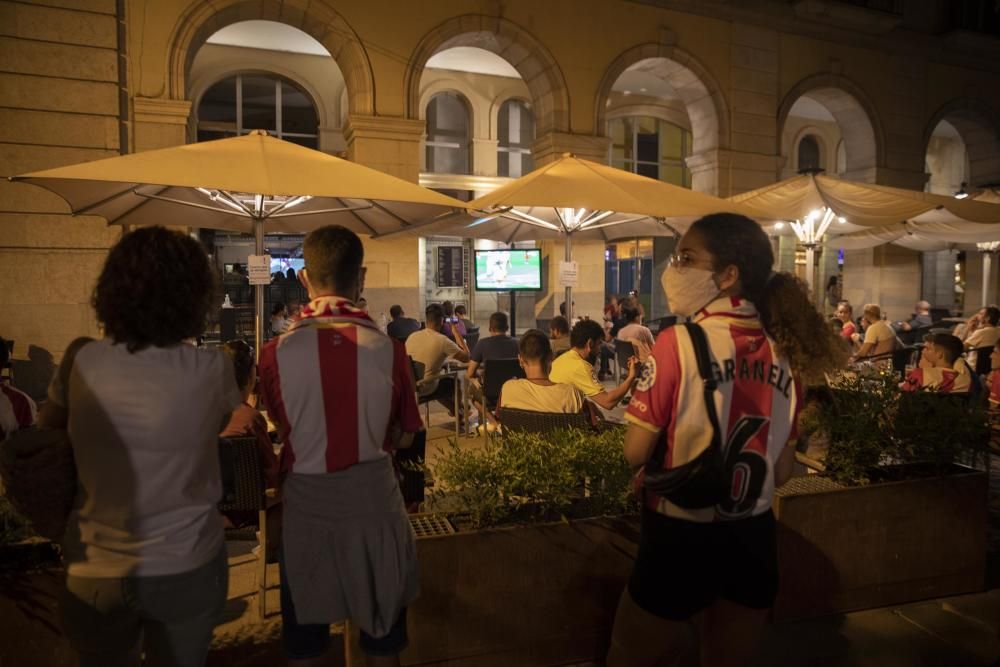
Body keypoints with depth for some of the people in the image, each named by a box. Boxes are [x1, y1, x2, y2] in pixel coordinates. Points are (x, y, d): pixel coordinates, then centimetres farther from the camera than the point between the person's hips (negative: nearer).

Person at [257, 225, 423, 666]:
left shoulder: (276, 353, -14)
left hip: (307, 502, 0)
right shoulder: (388, 349, -14)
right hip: (373, 501, 0)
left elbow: (285, 431, 2)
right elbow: (405, 437, -3)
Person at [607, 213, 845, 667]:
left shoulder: (678, 342, -18)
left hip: (680, 539, -5)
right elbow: (781, 471, 5)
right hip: (753, 540, 5)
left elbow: (635, 452, -15)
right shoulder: (785, 355, -1)